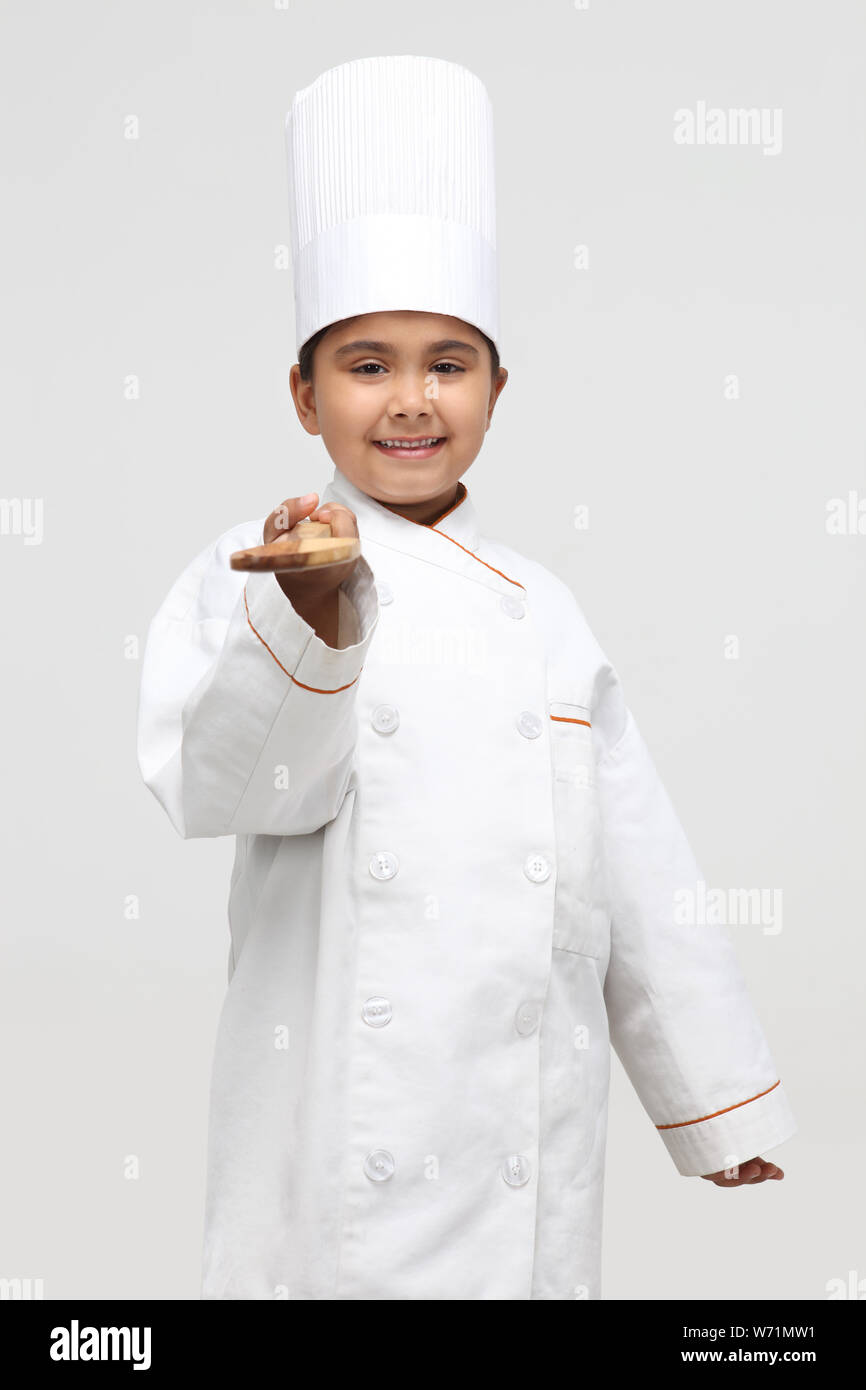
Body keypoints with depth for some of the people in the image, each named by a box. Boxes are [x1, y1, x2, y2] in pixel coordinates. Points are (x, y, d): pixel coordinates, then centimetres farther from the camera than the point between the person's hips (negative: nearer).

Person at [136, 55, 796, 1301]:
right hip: (336, 1141, -3)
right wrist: (312, 617, -36)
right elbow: (217, 786, -19)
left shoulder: (545, 611, 6)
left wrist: (717, 1103, 14)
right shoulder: (249, 577, -4)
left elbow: (640, 871, 9)